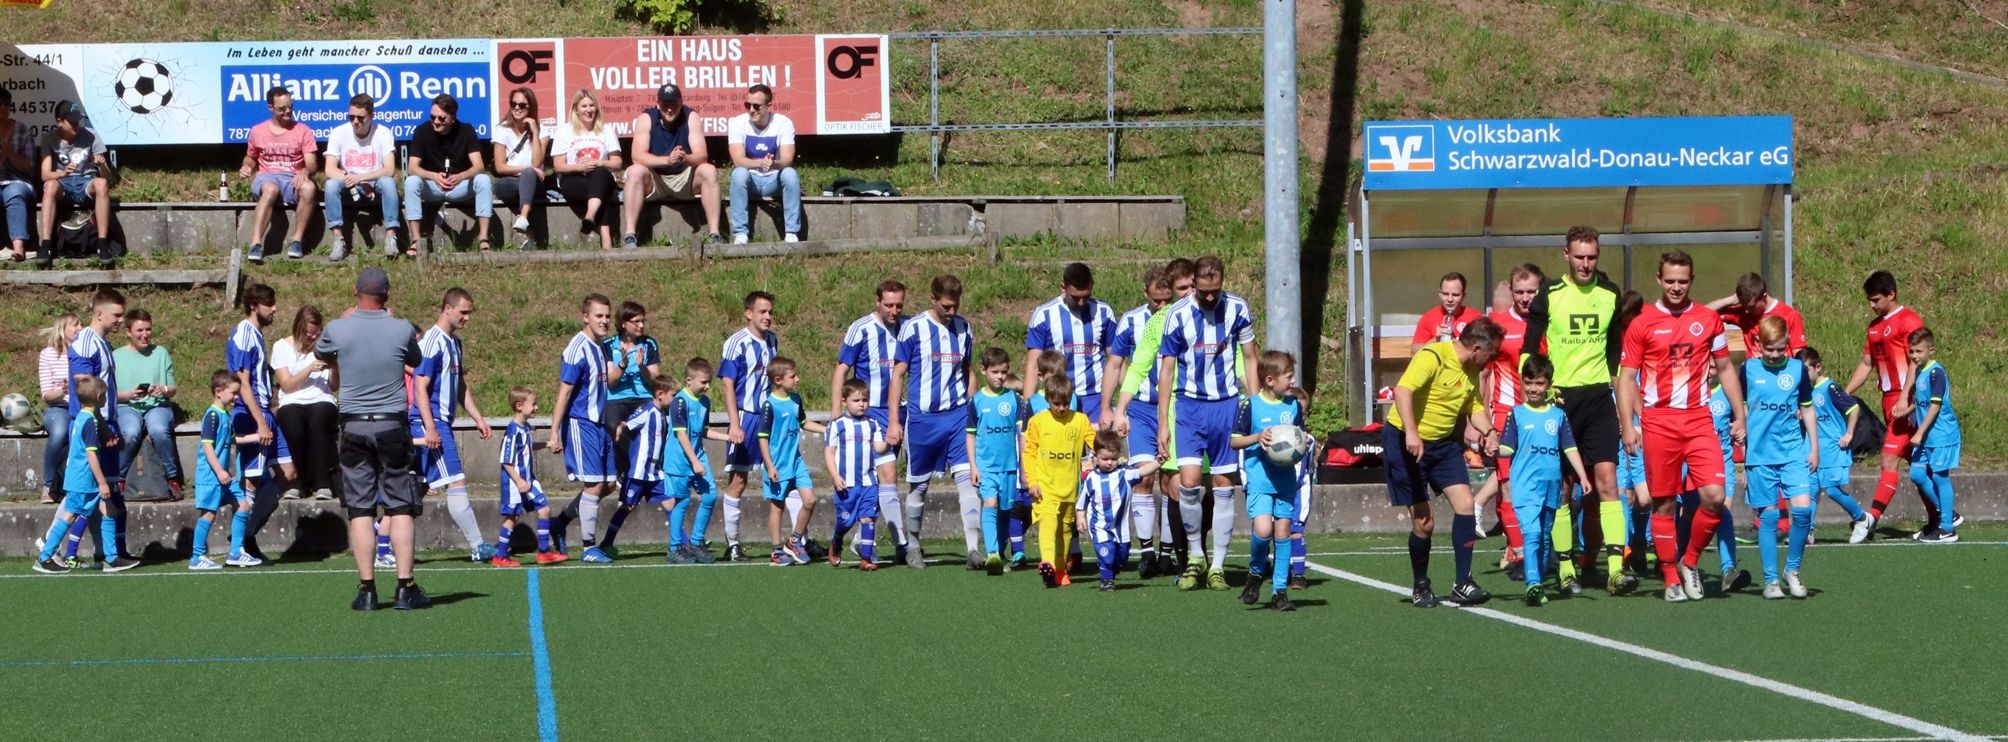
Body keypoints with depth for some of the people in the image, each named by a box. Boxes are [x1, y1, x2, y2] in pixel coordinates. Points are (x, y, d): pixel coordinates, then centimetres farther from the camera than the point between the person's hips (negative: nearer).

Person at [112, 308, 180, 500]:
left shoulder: (161, 353, 17)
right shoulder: (117, 356, 11)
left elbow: (172, 389, 14)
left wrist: (164, 390, -9)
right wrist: (128, 394, -15)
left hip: (158, 406, 1)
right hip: (127, 407, -1)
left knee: (159, 430, -36)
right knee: (130, 432, -36)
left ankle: (172, 479, -21)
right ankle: (118, 480, -16)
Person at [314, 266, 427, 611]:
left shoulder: (338, 329, -4)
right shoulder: (402, 329, -5)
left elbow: (321, 353, 20)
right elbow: (416, 361, 17)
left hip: (353, 426, 1)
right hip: (393, 425, -1)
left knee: (360, 509, 3)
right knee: (400, 508, 3)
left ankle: (366, 589, 1)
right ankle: (405, 588, -1)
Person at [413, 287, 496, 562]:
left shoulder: (455, 343, 17)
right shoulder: (432, 342, -12)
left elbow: (461, 387, 26)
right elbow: (420, 387, -17)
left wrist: (478, 419, 21)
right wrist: (430, 428, -23)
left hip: (443, 423, 10)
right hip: (431, 424, -10)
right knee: (456, 482, -10)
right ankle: (478, 548, -10)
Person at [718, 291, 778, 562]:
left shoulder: (772, 341, 10)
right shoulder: (736, 343, -9)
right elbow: (728, 385, -11)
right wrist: (734, 425, -19)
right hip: (745, 417, -6)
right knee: (737, 481, 0)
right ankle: (732, 544, 7)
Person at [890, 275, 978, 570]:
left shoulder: (963, 327, 8)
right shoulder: (913, 328, -4)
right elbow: (898, 374, -2)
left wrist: (974, 412, 17)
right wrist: (894, 421, -4)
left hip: (958, 416, 2)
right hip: (922, 418, -2)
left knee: (967, 477, -13)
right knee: (918, 485, 9)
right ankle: (913, 547, 26)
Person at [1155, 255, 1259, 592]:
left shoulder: (1237, 309, -3)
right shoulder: (1177, 315, -6)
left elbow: (1250, 359, 8)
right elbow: (1167, 369, 1)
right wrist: (1162, 423, 0)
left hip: (1227, 405, 1)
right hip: (1189, 405, -1)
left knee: (1224, 486, 2)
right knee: (1189, 482, -14)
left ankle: (1218, 566, 9)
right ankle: (1194, 558, 5)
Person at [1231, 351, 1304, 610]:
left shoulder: (1294, 406, 7)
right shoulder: (1250, 405, -6)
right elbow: (1234, 441, -2)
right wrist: (1257, 438, -18)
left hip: (1286, 479, 4)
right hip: (1259, 479, -4)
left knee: (1282, 531, 4)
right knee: (1262, 530, -19)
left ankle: (1279, 589, 11)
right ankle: (1256, 572, 10)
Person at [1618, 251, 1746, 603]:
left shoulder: (1709, 320, 9)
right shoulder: (1642, 324, 2)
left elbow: (1725, 369, 16)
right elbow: (1626, 377, 3)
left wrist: (1739, 415, 11)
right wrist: (1627, 425, -6)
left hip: (1699, 420, 1)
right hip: (1657, 422, -1)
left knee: (1714, 495, -12)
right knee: (1663, 504, 1)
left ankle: (1690, 563, 9)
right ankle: (1672, 580, 11)